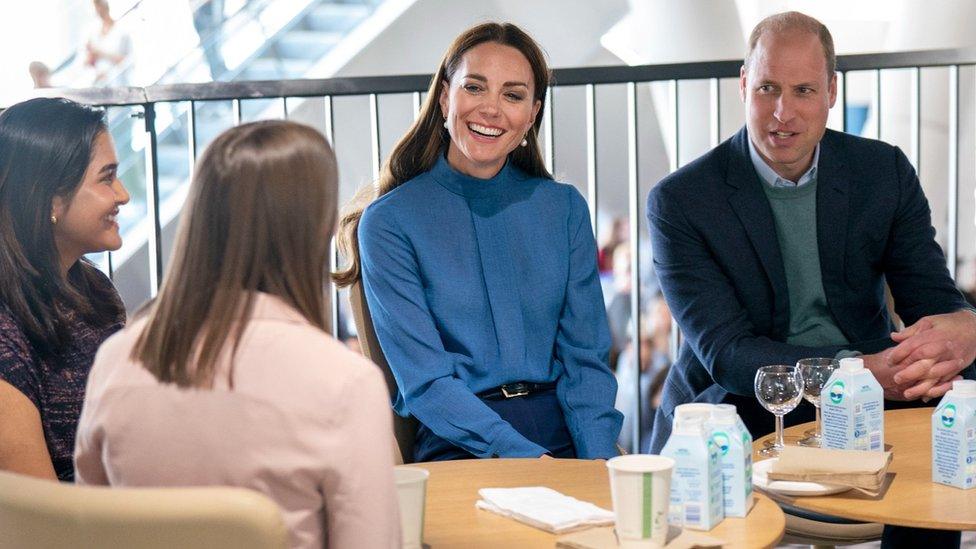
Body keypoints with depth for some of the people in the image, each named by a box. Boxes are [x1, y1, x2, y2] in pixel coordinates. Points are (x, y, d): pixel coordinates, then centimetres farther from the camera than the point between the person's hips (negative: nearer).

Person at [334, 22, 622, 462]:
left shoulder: (564, 208, 11)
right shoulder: (389, 222, -1)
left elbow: (585, 359, 8)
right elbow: (425, 383, -7)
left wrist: (598, 460, -10)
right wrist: (525, 456, -19)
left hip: (566, 432, 3)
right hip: (457, 448, -3)